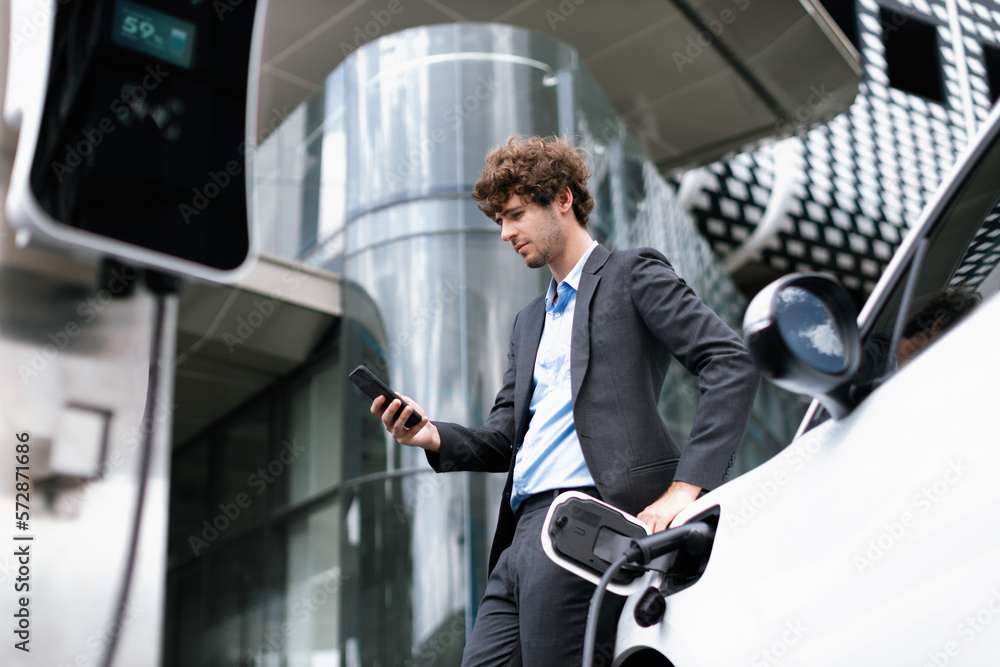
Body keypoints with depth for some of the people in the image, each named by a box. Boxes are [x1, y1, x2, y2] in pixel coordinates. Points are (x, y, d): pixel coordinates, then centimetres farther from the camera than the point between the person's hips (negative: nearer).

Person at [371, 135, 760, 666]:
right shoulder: (529, 321, 29)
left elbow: (732, 366, -6)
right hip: (523, 533, 8)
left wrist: (685, 487, -16)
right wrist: (433, 437, 2)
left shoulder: (632, 275, 6)